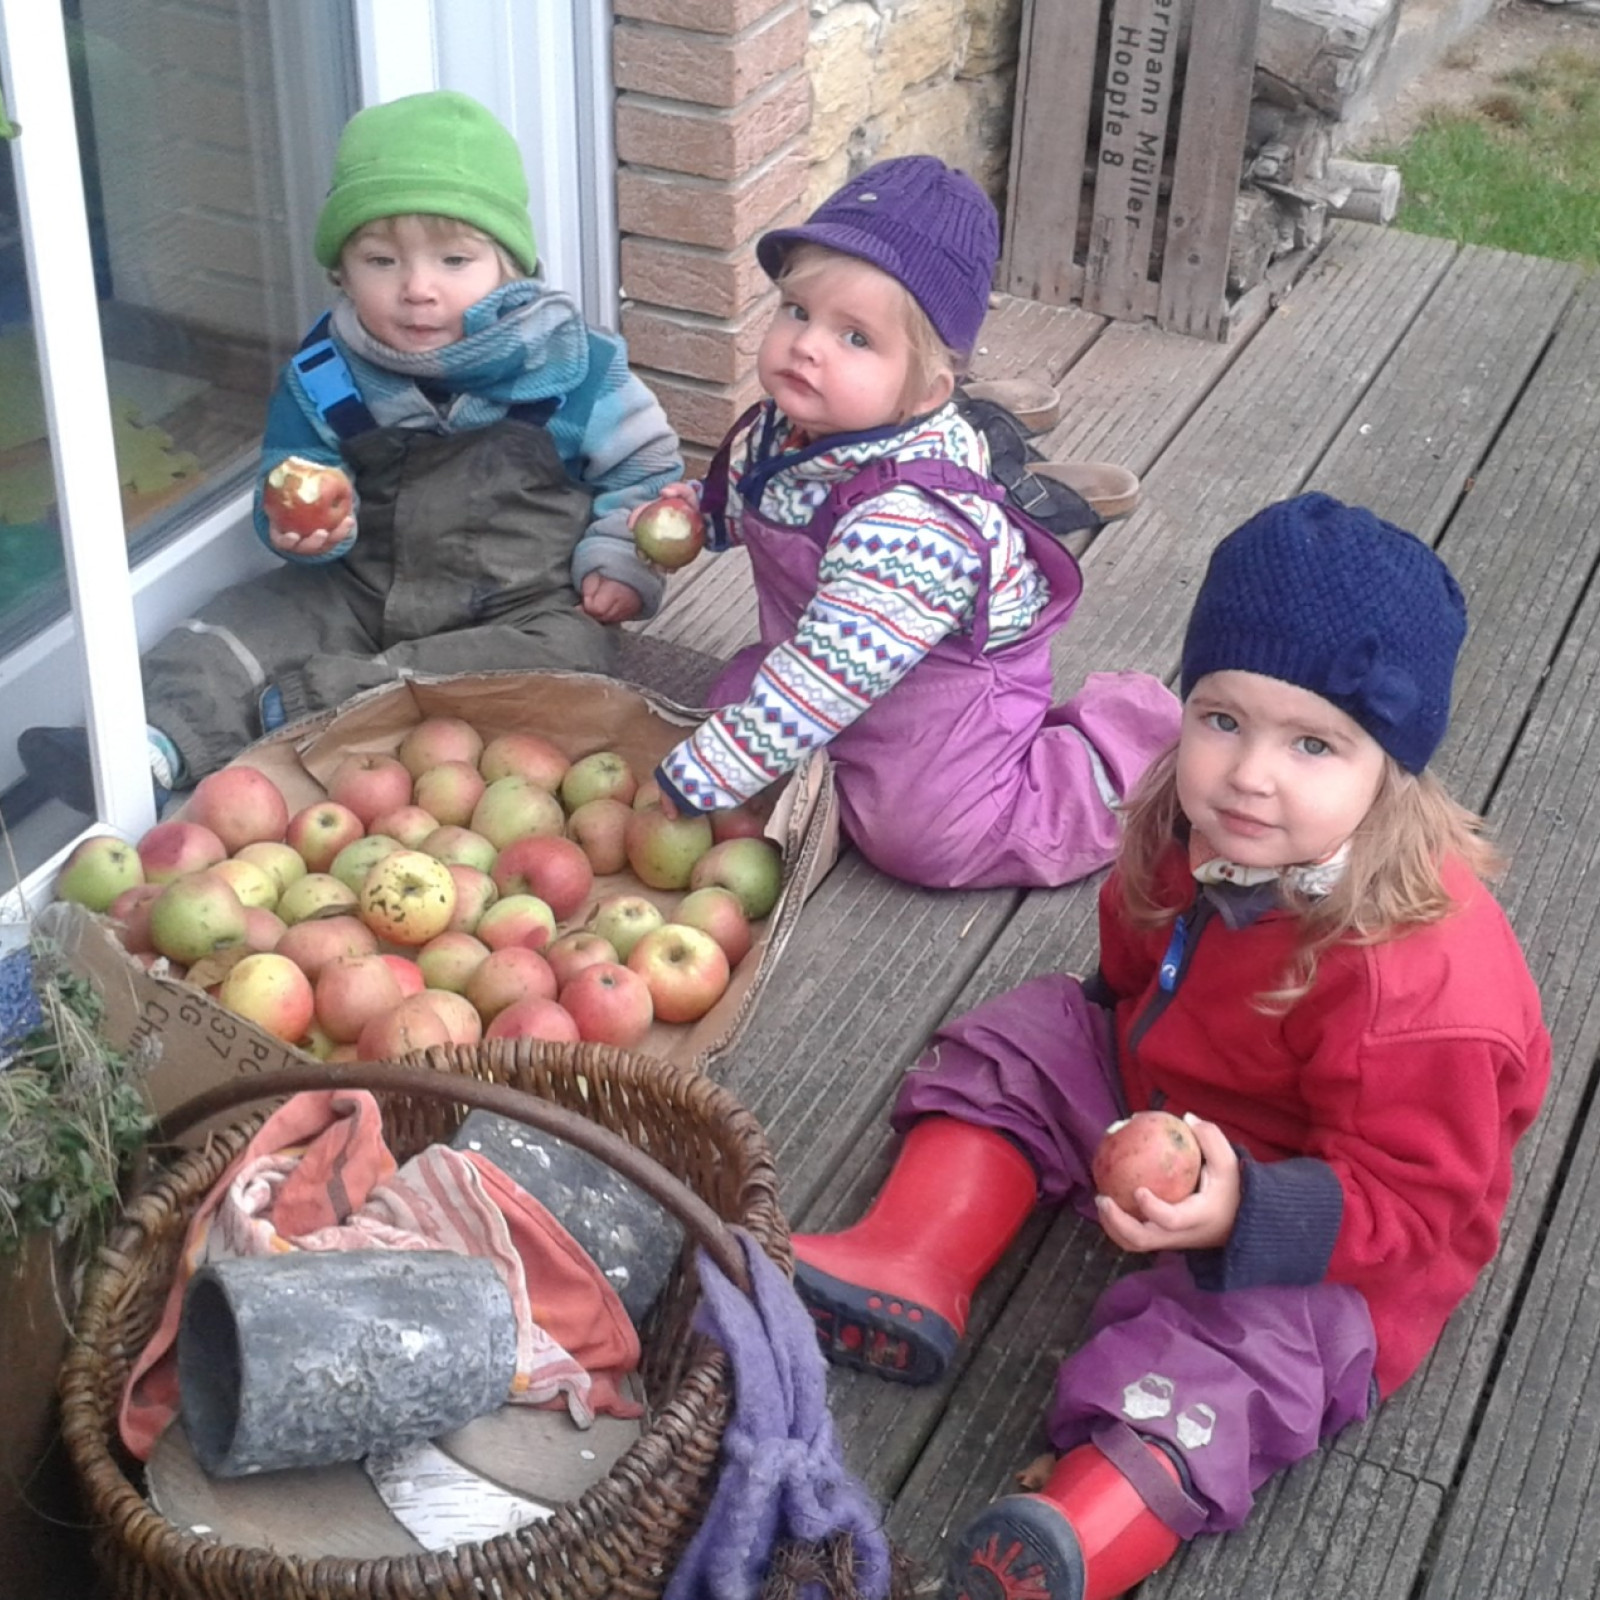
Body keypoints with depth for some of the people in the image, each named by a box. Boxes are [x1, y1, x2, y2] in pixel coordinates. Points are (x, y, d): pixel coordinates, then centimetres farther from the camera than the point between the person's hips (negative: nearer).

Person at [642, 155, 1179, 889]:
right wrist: (695, 511, -7)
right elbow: (746, 493, 14)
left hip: (949, 705, -8)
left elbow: (825, 679, -39)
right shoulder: (785, 428, -13)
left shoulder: (912, 521, -40)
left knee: (927, 829, -13)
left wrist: (693, 783, -36)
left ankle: (1126, 746, 6)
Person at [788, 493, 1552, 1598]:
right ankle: (912, 1270, -11)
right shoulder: (1200, 831, -14)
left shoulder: (1420, 980, -36)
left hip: (1326, 1236, -8)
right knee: (1029, 1040, 3)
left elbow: (1428, 1214, -32)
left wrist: (1244, 1215, -44)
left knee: (1249, 1331, -34)